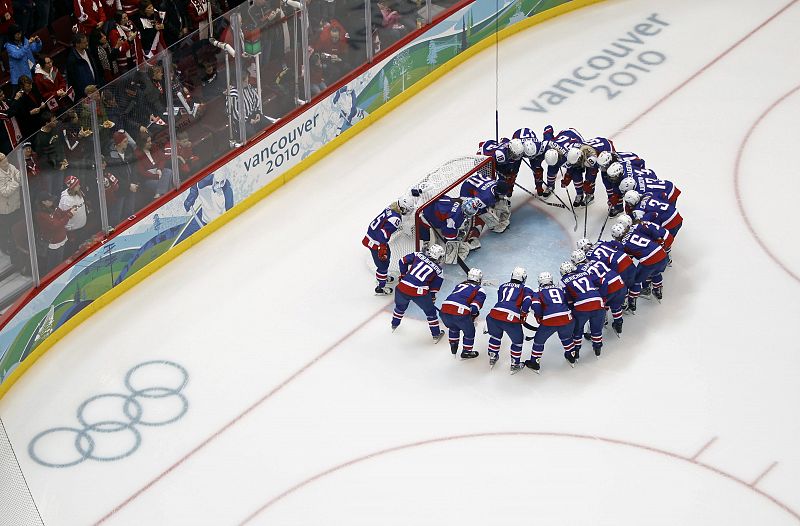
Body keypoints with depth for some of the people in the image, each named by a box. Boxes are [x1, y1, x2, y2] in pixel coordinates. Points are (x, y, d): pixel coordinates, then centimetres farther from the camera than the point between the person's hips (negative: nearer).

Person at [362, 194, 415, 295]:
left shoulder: (391, 208, -1)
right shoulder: (395, 218, -29)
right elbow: (384, 233, -33)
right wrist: (382, 248, -28)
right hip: (375, 242, -10)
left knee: (387, 255, 29)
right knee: (383, 263, 2)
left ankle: (383, 276, 49)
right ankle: (380, 288, 14)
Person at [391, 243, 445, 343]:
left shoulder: (418, 255, 12)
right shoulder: (438, 270, 9)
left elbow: (403, 261, 14)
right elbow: (434, 289, 12)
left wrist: (403, 275, 27)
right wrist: (431, 299, 28)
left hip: (403, 288, 3)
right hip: (420, 293, -3)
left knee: (401, 305, 34)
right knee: (430, 311, 21)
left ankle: (394, 324, 53)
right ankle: (436, 334, 30)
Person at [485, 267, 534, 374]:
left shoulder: (502, 286, 25)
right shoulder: (525, 290, 14)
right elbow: (527, 303, -2)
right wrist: (522, 317, 14)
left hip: (494, 316, 4)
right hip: (511, 320, -4)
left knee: (495, 335, 34)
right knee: (517, 340, 21)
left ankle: (492, 358, 45)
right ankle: (515, 365, 28)